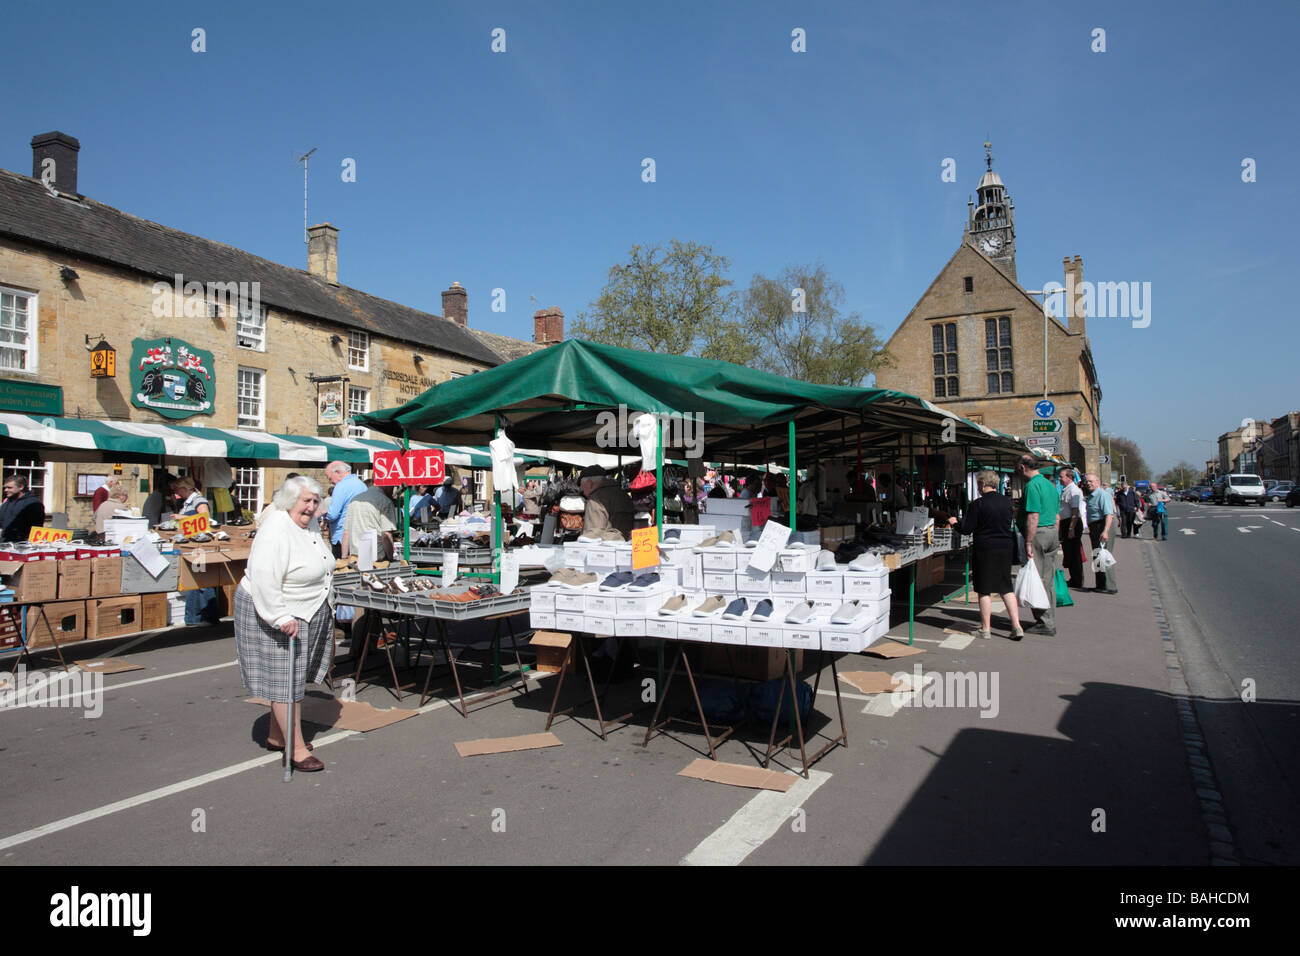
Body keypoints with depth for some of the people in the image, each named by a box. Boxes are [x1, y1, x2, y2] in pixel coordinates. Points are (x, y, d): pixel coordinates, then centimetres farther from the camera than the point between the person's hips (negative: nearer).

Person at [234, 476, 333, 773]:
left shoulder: (309, 525, 8)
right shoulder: (276, 529, -22)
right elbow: (264, 580, -28)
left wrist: (325, 611, 24)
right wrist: (281, 618, -28)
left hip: (306, 614, 9)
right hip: (276, 616, -9)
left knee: (290, 677, 17)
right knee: (285, 682, -3)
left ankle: (276, 736, 31)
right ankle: (297, 749, 2)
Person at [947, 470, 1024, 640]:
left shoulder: (978, 504, -13)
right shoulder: (1007, 501, 3)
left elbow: (966, 530, -9)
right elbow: (1008, 524, 16)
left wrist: (954, 523, 10)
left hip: (985, 549, -5)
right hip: (1005, 548, 5)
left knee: (985, 591, 5)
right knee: (1007, 588, 12)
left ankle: (986, 629, 12)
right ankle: (1016, 627, 7)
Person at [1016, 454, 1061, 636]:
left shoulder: (1032, 485, -14)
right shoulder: (1050, 485, 15)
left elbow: (1033, 516, -20)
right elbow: (1056, 515, 19)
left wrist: (1028, 543, -20)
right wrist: (1055, 538, 23)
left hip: (1038, 534, -9)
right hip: (1052, 532, 9)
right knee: (1049, 580, 14)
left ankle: (1045, 624, 3)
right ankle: (1049, 620, 21)